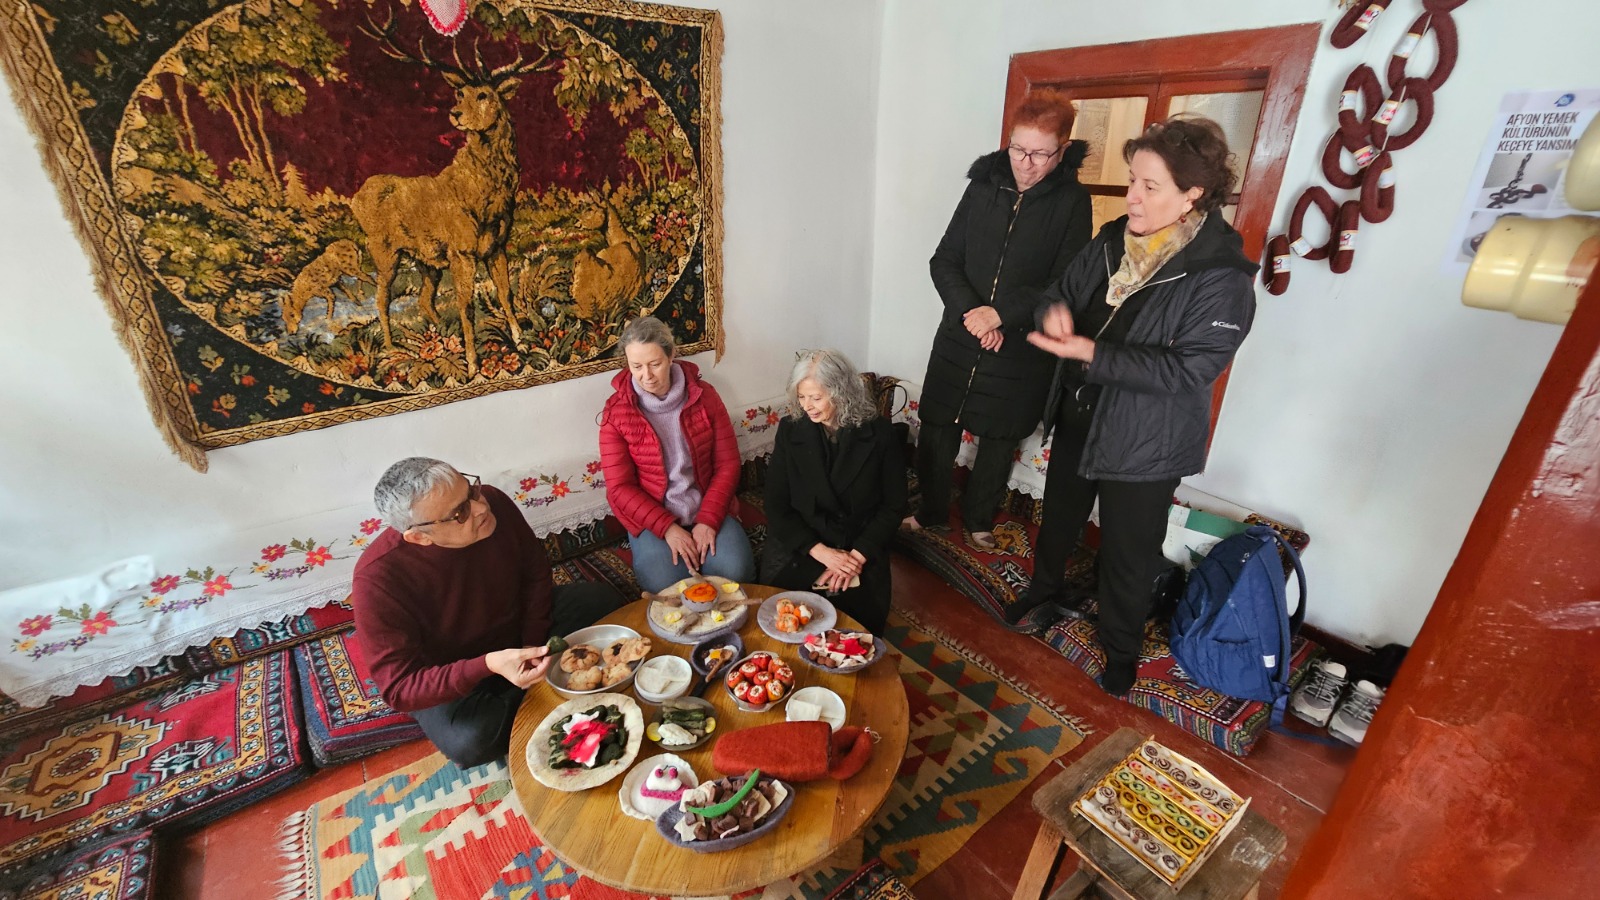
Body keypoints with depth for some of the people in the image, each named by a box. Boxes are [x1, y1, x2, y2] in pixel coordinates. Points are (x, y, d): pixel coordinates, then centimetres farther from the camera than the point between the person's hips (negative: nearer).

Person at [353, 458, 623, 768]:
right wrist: (486, 666, -43)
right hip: (448, 677, -3)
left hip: (519, 625, 4)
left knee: (604, 601, -4)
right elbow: (399, 688, -29)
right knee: (472, 742, -31)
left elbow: (536, 572, -5)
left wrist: (533, 643, -11)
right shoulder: (378, 577, -34)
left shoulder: (493, 502, -24)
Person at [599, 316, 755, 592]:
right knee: (665, 586, -26)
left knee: (736, 571, -23)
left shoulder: (704, 396, -3)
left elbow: (728, 463, -2)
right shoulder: (616, 411, -5)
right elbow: (619, 487, -6)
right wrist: (667, 528, -17)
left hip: (708, 509, 1)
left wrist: (708, 520, -14)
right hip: (653, 518, -1)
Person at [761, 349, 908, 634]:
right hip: (800, 545, 1)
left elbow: (893, 506, -1)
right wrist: (820, 551, -15)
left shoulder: (878, 432, -5)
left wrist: (858, 556, -14)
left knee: (862, 616, -20)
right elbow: (777, 506, -2)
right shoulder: (790, 430, -2)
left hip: (861, 550, 0)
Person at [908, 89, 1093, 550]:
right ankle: (931, 511, 30)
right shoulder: (983, 187, 2)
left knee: (1000, 439, 12)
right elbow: (943, 261, 0)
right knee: (938, 431, 8)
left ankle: (979, 519, 34)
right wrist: (969, 311, -15)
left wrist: (1001, 313, -20)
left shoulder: (1072, 202, -5)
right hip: (959, 339, 2)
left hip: (1021, 349, -2)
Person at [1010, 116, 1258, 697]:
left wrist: (1093, 353, -32)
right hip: (1077, 420, 6)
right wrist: (1055, 312, -16)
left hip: (1146, 445, -6)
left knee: (1127, 559, 11)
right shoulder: (1112, 243, -1)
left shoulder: (1221, 276, -20)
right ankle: (1042, 599, 51)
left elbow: (1190, 367, -26)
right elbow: (1062, 292, 9)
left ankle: (1120, 657, 36)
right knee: (1057, 521, 24)